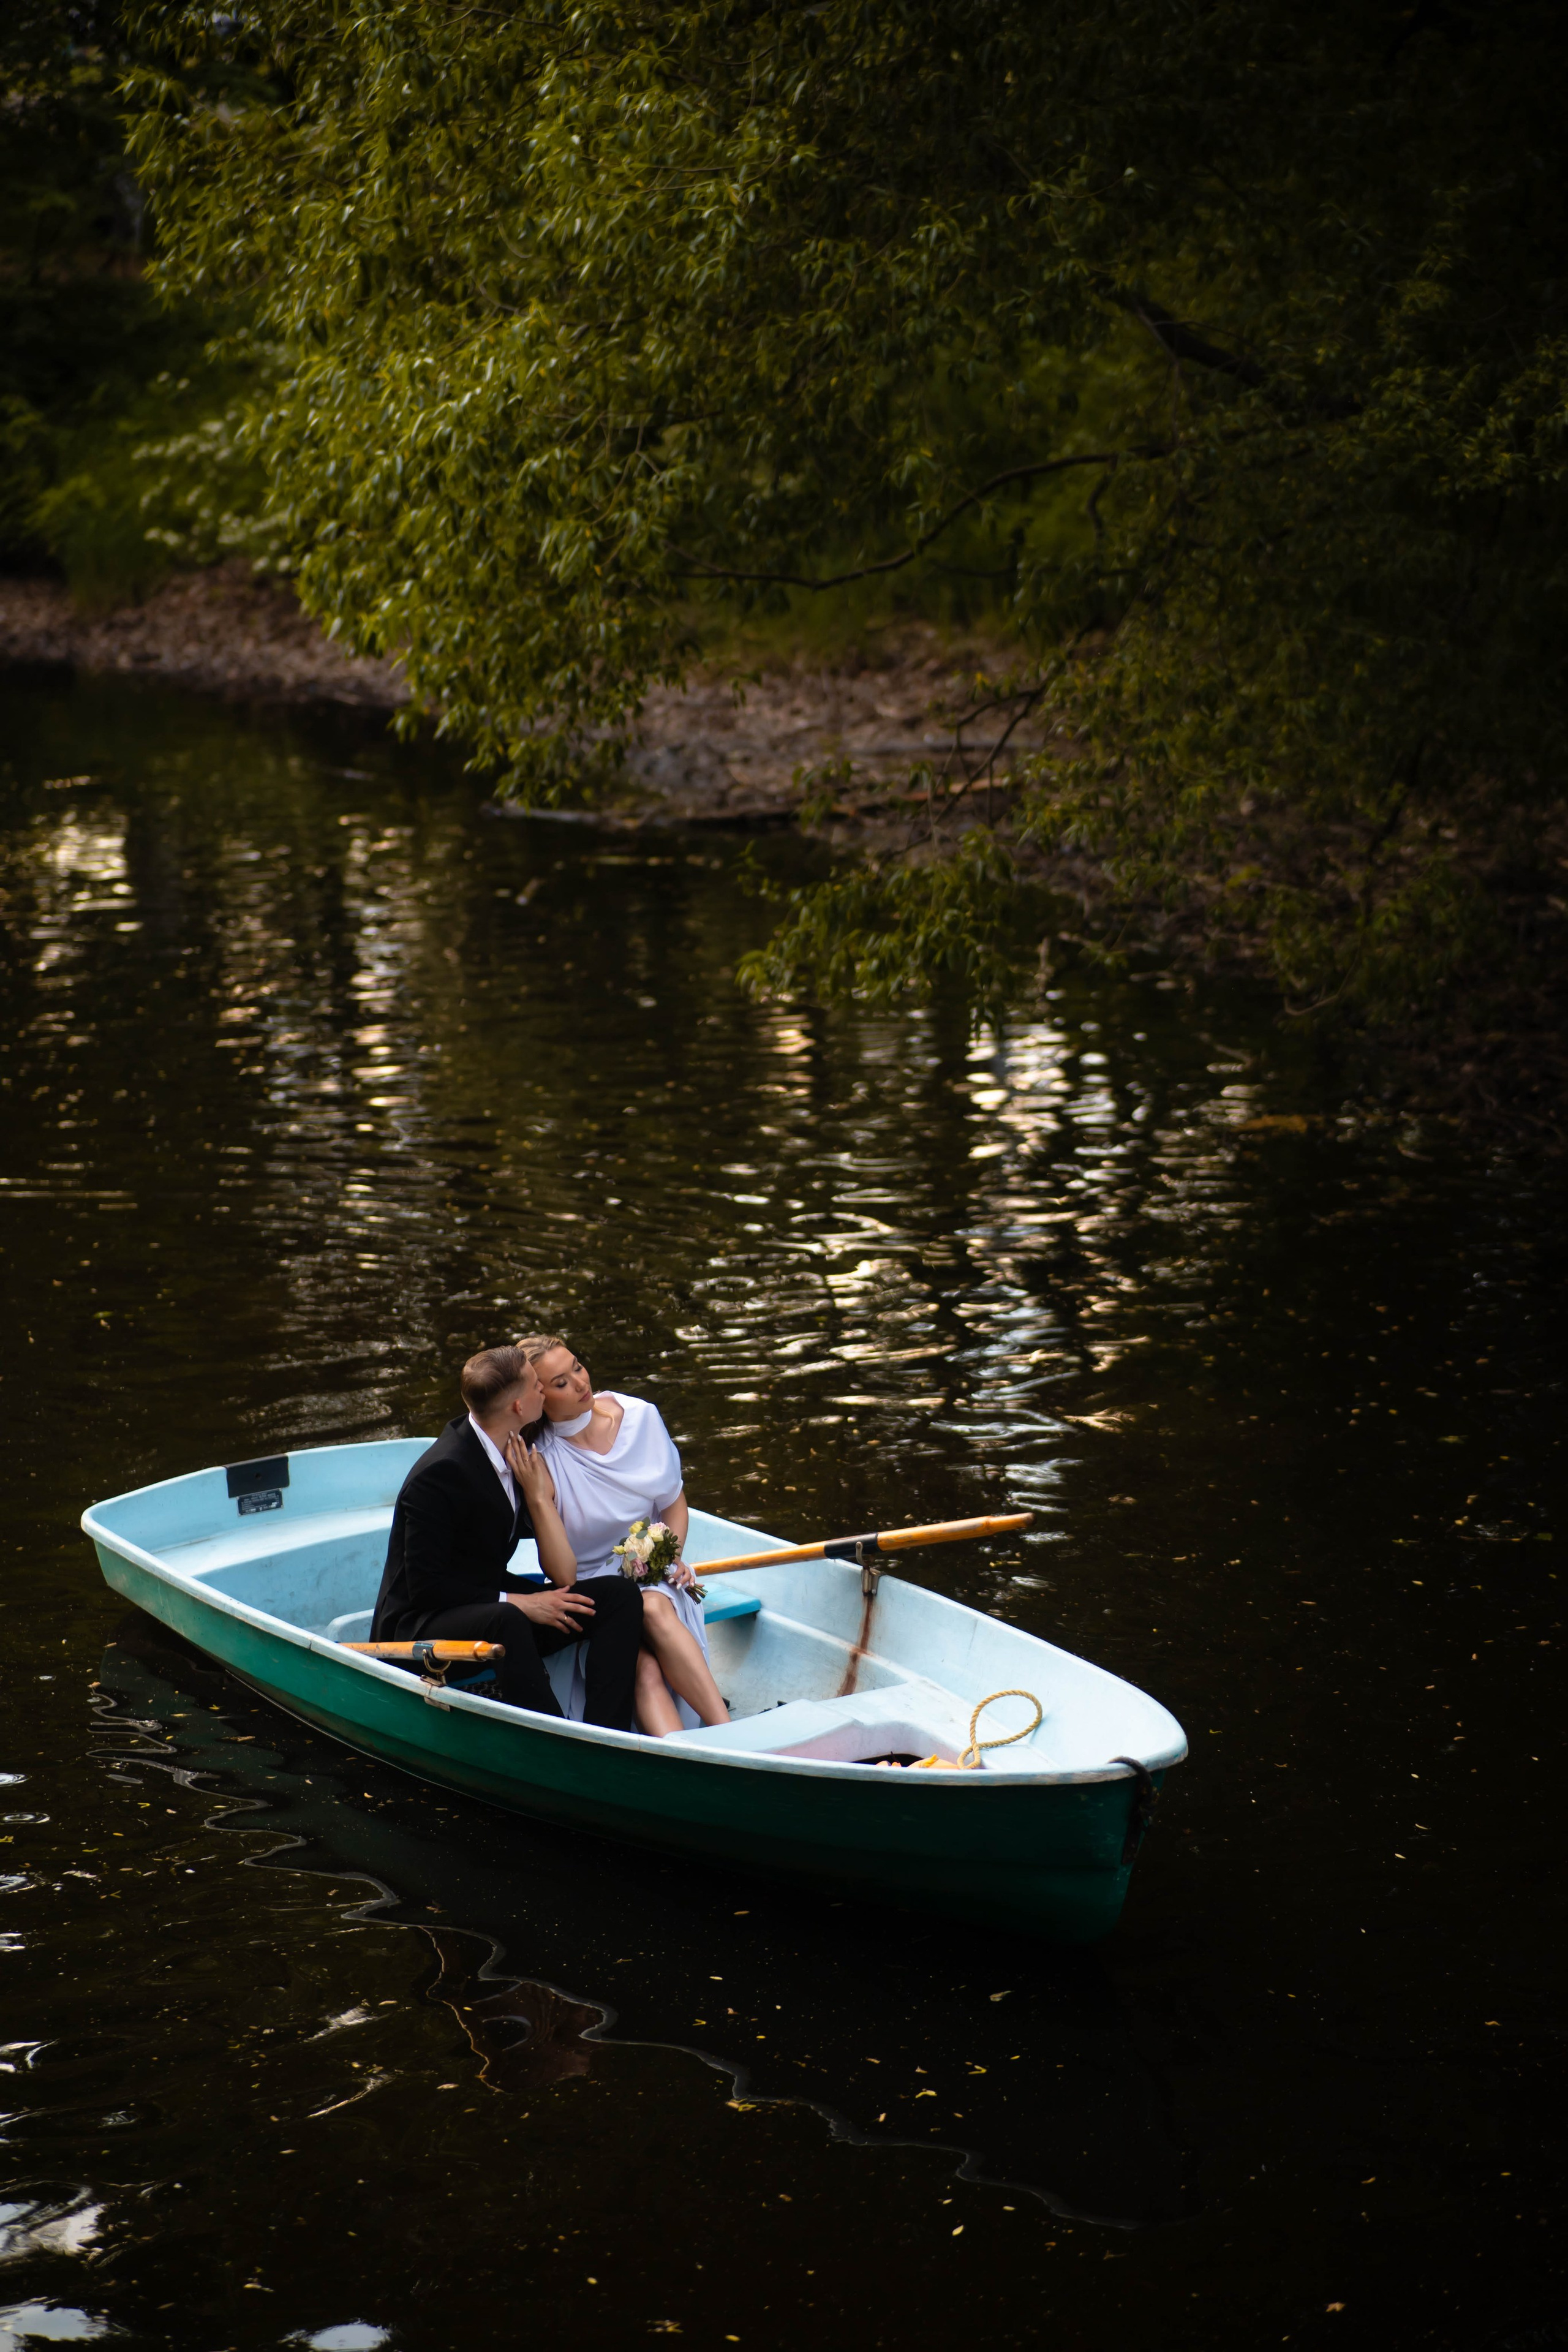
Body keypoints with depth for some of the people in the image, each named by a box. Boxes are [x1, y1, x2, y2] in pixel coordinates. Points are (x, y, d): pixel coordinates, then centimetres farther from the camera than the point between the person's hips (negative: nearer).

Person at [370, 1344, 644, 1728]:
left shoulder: (515, 1451, 3)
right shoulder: (438, 1474, -21)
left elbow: (563, 1575, 0)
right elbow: (426, 1587, -22)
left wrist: (540, 1497, -13)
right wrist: (518, 1602, -22)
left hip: (493, 1607, 9)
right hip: (420, 1629, -9)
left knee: (621, 1598, -7)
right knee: (504, 1621, -41)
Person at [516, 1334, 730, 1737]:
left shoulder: (639, 1417, -1)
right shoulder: (540, 1463, -12)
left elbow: (674, 1502, 14)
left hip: (653, 1578, 2)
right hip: (590, 1587, -2)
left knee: (653, 1608, -35)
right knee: (643, 1667, -31)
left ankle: (726, 1732, -43)